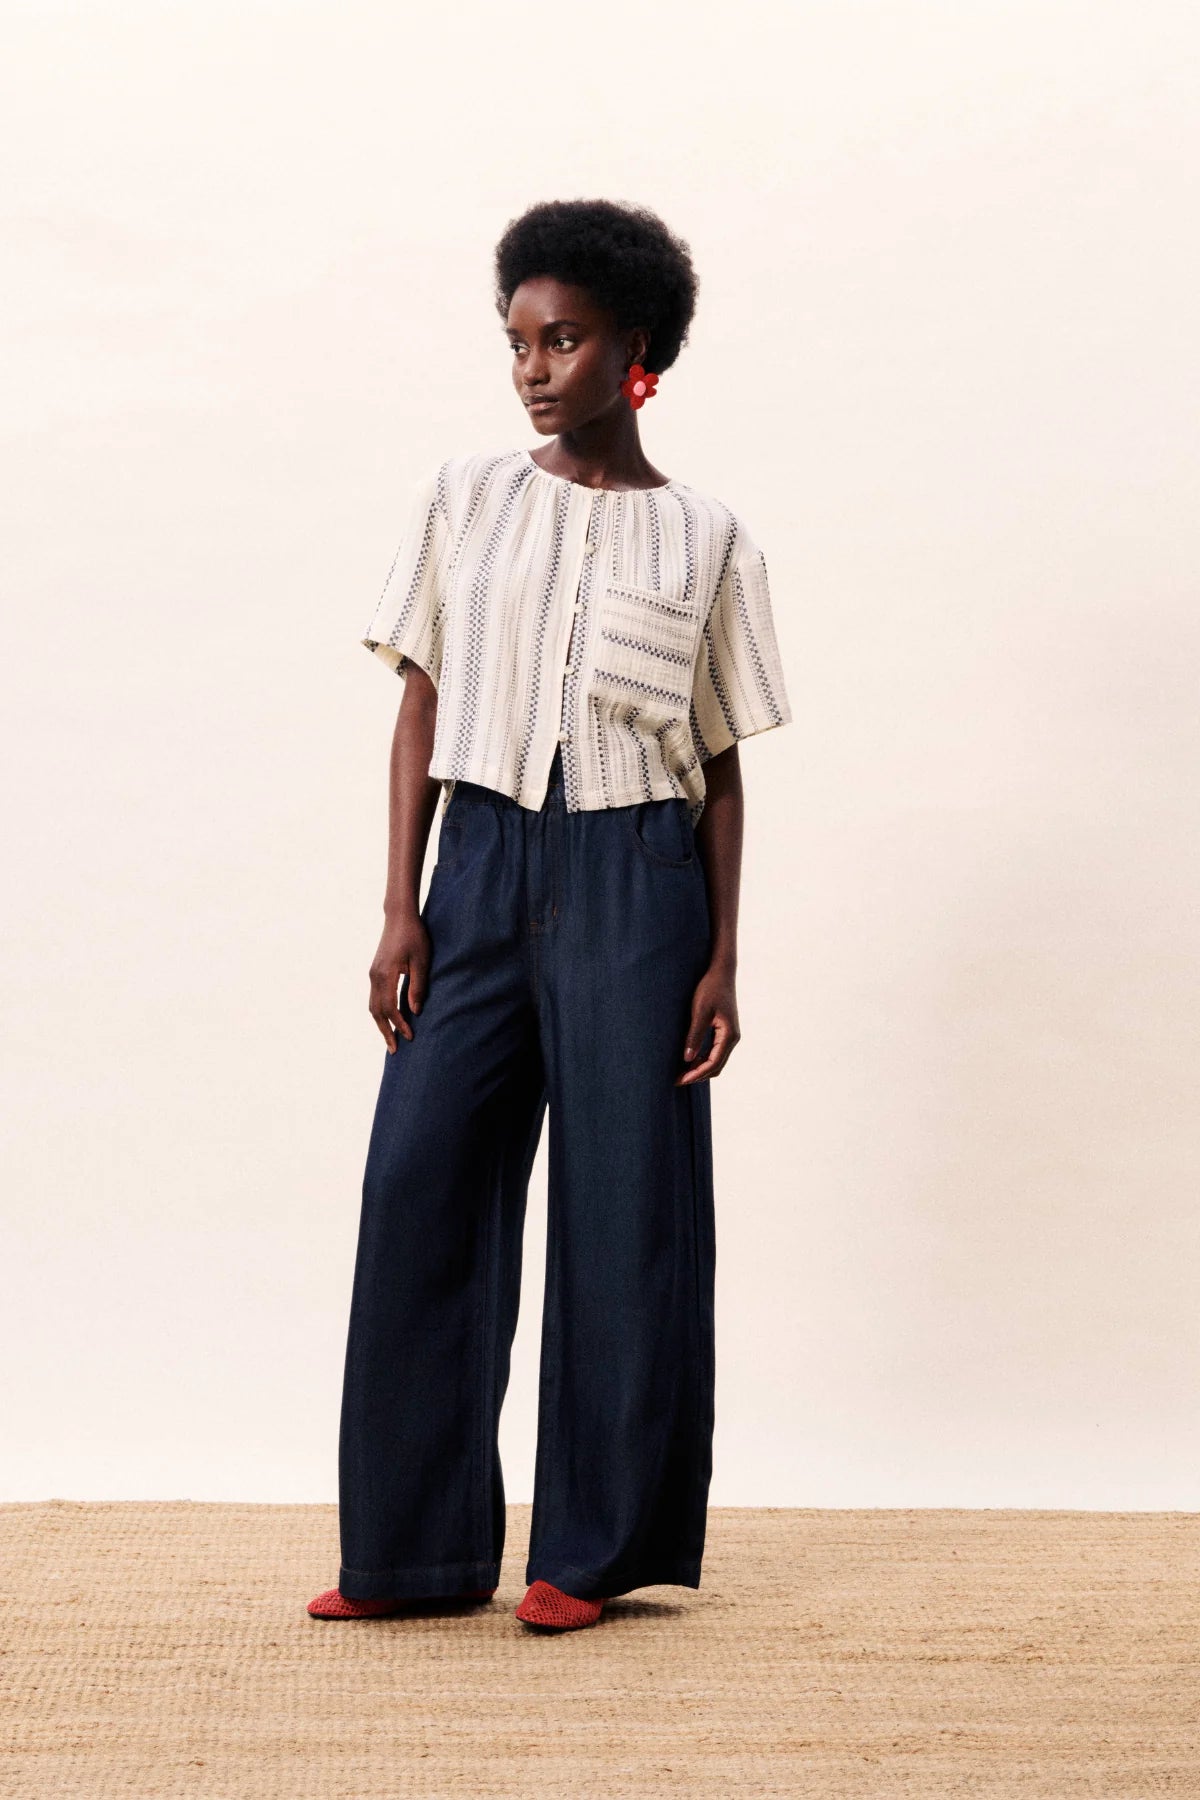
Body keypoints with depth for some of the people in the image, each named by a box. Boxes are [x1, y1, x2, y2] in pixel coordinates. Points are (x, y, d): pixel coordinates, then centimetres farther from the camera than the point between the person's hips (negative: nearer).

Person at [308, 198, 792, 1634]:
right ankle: (415, 1546, 9)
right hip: (482, 865, 2)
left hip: (634, 882, -2)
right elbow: (420, 711, 7)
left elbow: (720, 765, 6)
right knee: (422, 1183, -2)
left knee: (625, 1203, 0)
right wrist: (399, 910, -1)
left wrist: (722, 958, -1)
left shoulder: (703, 539, 5)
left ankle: (595, 1545, 12)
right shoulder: (464, 501, 8)